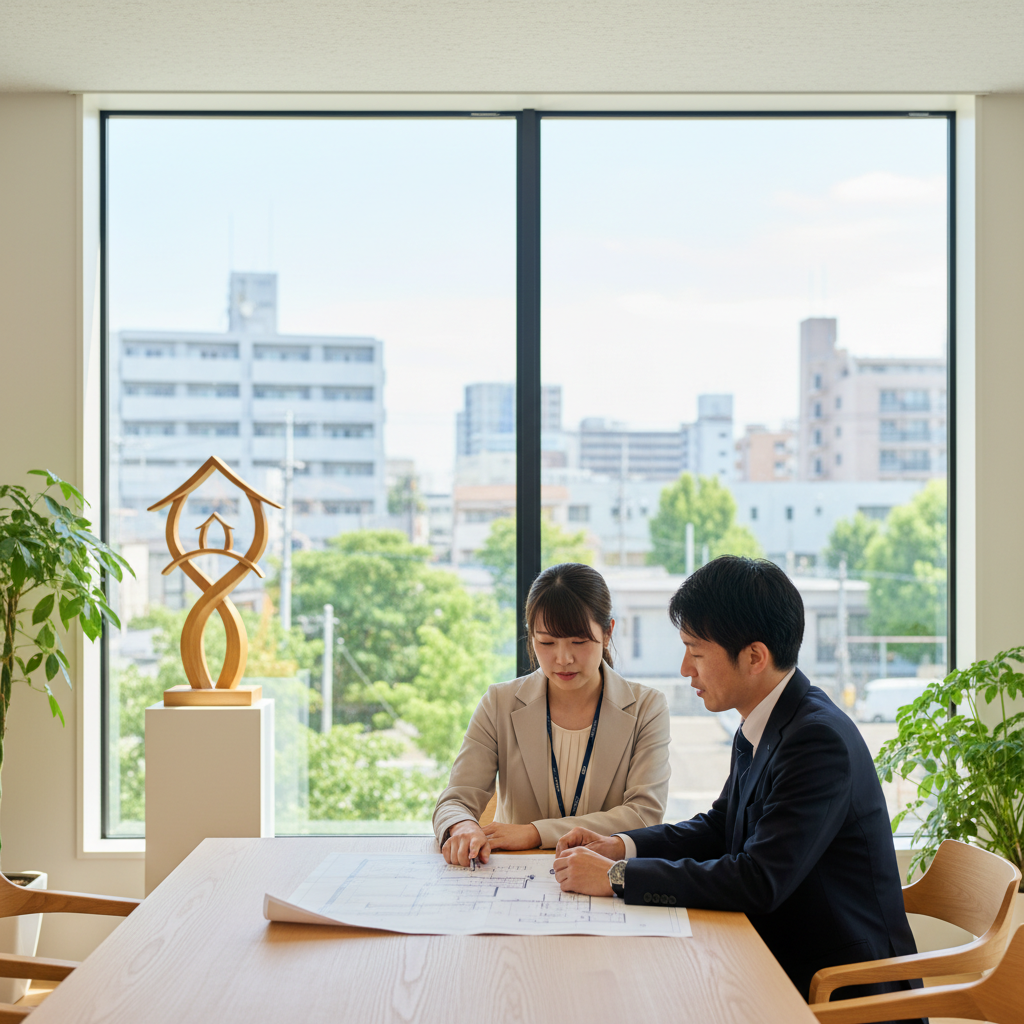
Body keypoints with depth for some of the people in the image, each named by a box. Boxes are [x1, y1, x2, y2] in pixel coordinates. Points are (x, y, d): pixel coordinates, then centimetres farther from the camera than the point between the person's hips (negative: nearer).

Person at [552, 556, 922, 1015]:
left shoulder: (820, 740, -24)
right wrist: (620, 846, 3)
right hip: (780, 958, 8)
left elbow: (759, 882, -29)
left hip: (839, 991, -8)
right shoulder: (759, 729, 5)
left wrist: (618, 876, -23)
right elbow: (719, 827, 20)